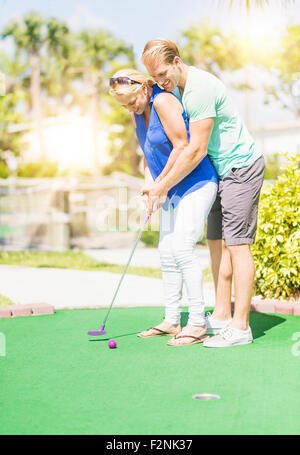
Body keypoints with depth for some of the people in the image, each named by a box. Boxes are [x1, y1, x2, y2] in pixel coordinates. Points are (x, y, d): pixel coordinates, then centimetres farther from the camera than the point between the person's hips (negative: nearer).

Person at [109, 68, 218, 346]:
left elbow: (182, 146, -20)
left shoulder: (163, 101, -18)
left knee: (182, 246, -17)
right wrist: (149, 178, 3)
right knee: (167, 251, 8)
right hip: (173, 188, 10)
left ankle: (198, 323, -12)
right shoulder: (138, 111, 10)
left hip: (197, 183, -10)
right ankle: (171, 321, 16)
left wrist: (160, 183, -13)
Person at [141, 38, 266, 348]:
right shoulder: (177, 87, 8)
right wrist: (155, 179, 6)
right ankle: (221, 317, 13)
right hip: (220, 170, 10)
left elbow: (196, 150, -24)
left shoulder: (200, 88, -24)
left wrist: (162, 187, -17)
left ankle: (240, 327, -8)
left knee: (236, 244, -10)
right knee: (216, 241, 8)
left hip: (241, 166, -10)